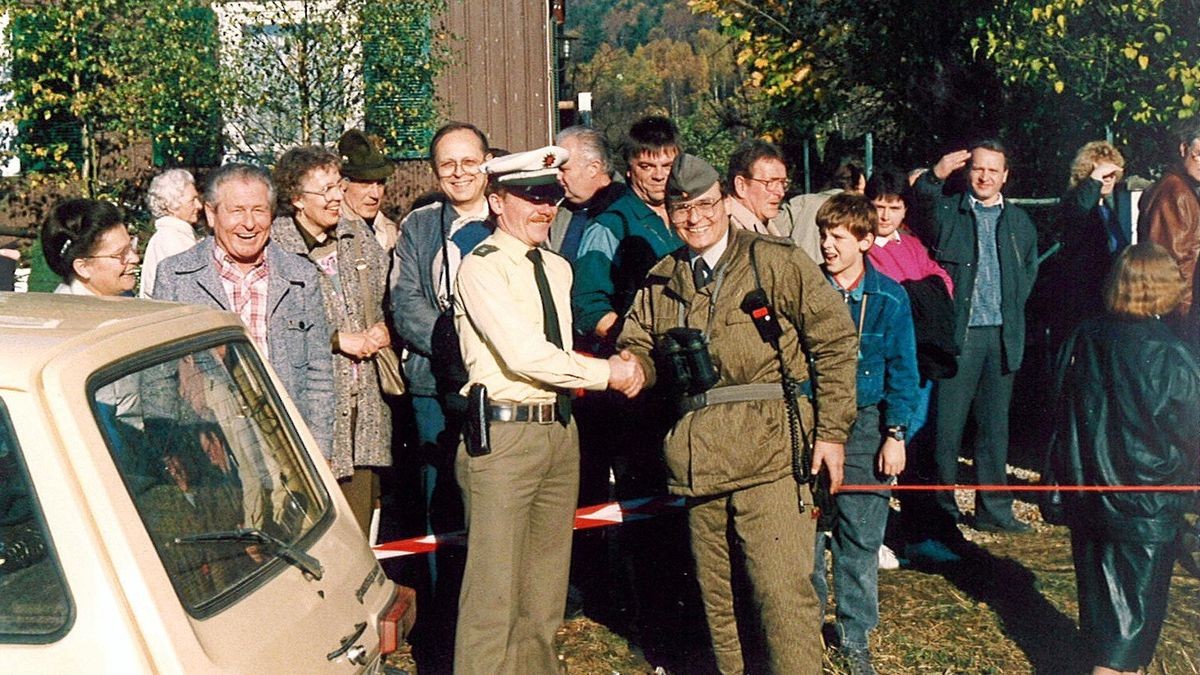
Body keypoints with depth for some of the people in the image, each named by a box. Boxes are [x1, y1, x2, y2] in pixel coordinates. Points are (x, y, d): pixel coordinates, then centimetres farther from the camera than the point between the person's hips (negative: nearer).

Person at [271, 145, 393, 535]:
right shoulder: (275, 246, -9)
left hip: (365, 396, 6)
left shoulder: (359, 236, 12)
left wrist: (383, 329, 3)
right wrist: (339, 339, -11)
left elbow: (388, 297, 24)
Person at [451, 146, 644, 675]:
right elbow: (525, 355, -18)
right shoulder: (484, 266, -9)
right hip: (503, 432, -8)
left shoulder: (558, 268, 16)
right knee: (494, 589, -5)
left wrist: (607, 368, 7)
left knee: (546, 586, 15)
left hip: (559, 429, 8)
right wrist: (607, 373, -10)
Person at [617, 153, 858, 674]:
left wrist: (831, 431, -6)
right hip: (698, 458, 5)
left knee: (781, 589, -10)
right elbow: (639, 349, 17)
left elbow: (834, 340, -2)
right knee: (716, 595, 14)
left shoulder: (776, 262, 0)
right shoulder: (660, 282, 15)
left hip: (770, 453, -5)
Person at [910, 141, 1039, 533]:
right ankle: (941, 508, 8)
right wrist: (936, 175, -36)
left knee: (995, 423, 11)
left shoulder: (1019, 221, 15)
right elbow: (920, 201, -19)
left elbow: (1030, 270, 23)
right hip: (958, 334, -4)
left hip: (1003, 335, 4)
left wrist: (1012, 306, 10)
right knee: (947, 423, -2)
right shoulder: (946, 210, 3)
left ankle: (993, 508, 20)